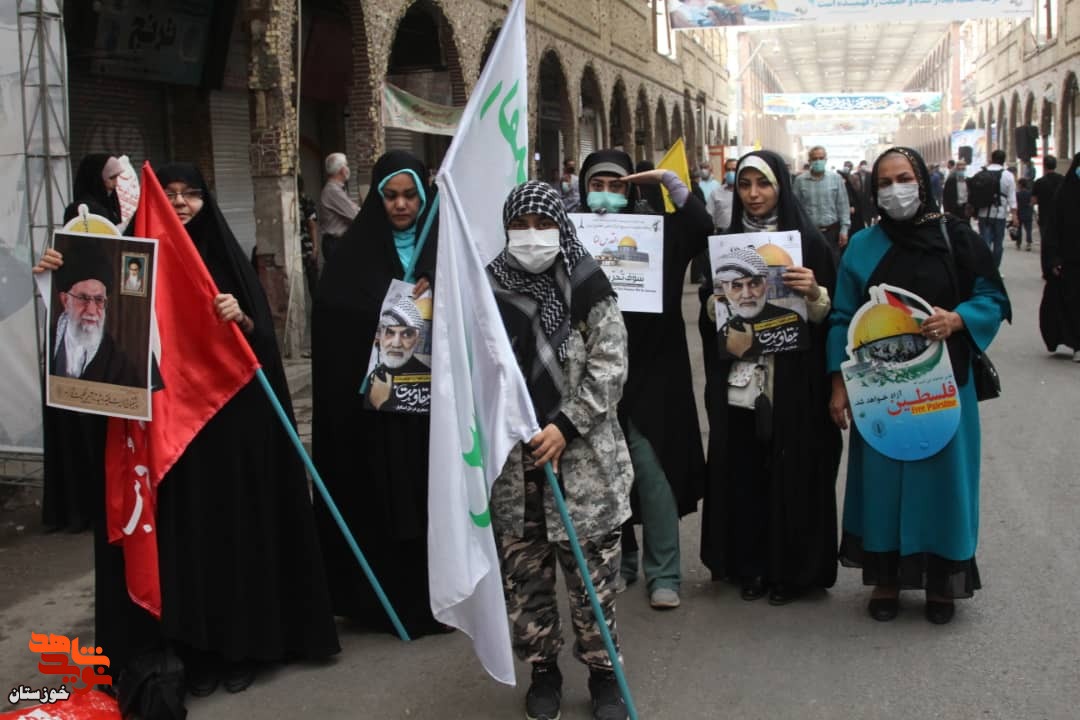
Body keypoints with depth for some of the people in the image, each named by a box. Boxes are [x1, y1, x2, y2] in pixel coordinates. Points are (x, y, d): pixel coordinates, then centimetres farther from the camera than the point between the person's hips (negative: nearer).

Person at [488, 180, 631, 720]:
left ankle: (603, 671, 23)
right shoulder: (488, 287, 3)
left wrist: (566, 426, -13)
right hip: (512, 458, 2)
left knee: (591, 571, 5)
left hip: (582, 456, -2)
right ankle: (543, 670, 28)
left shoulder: (587, 283, -4)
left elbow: (609, 365, -7)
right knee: (524, 572, 10)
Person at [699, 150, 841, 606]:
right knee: (743, 471, 4)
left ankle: (791, 569, 17)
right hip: (738, 379, 3)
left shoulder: (807, 240, -1)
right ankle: (750, 565, 19)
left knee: (791, 470, 2)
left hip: (793, 380, -3)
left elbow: (828, 313, -2)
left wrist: (814, 292, -21)